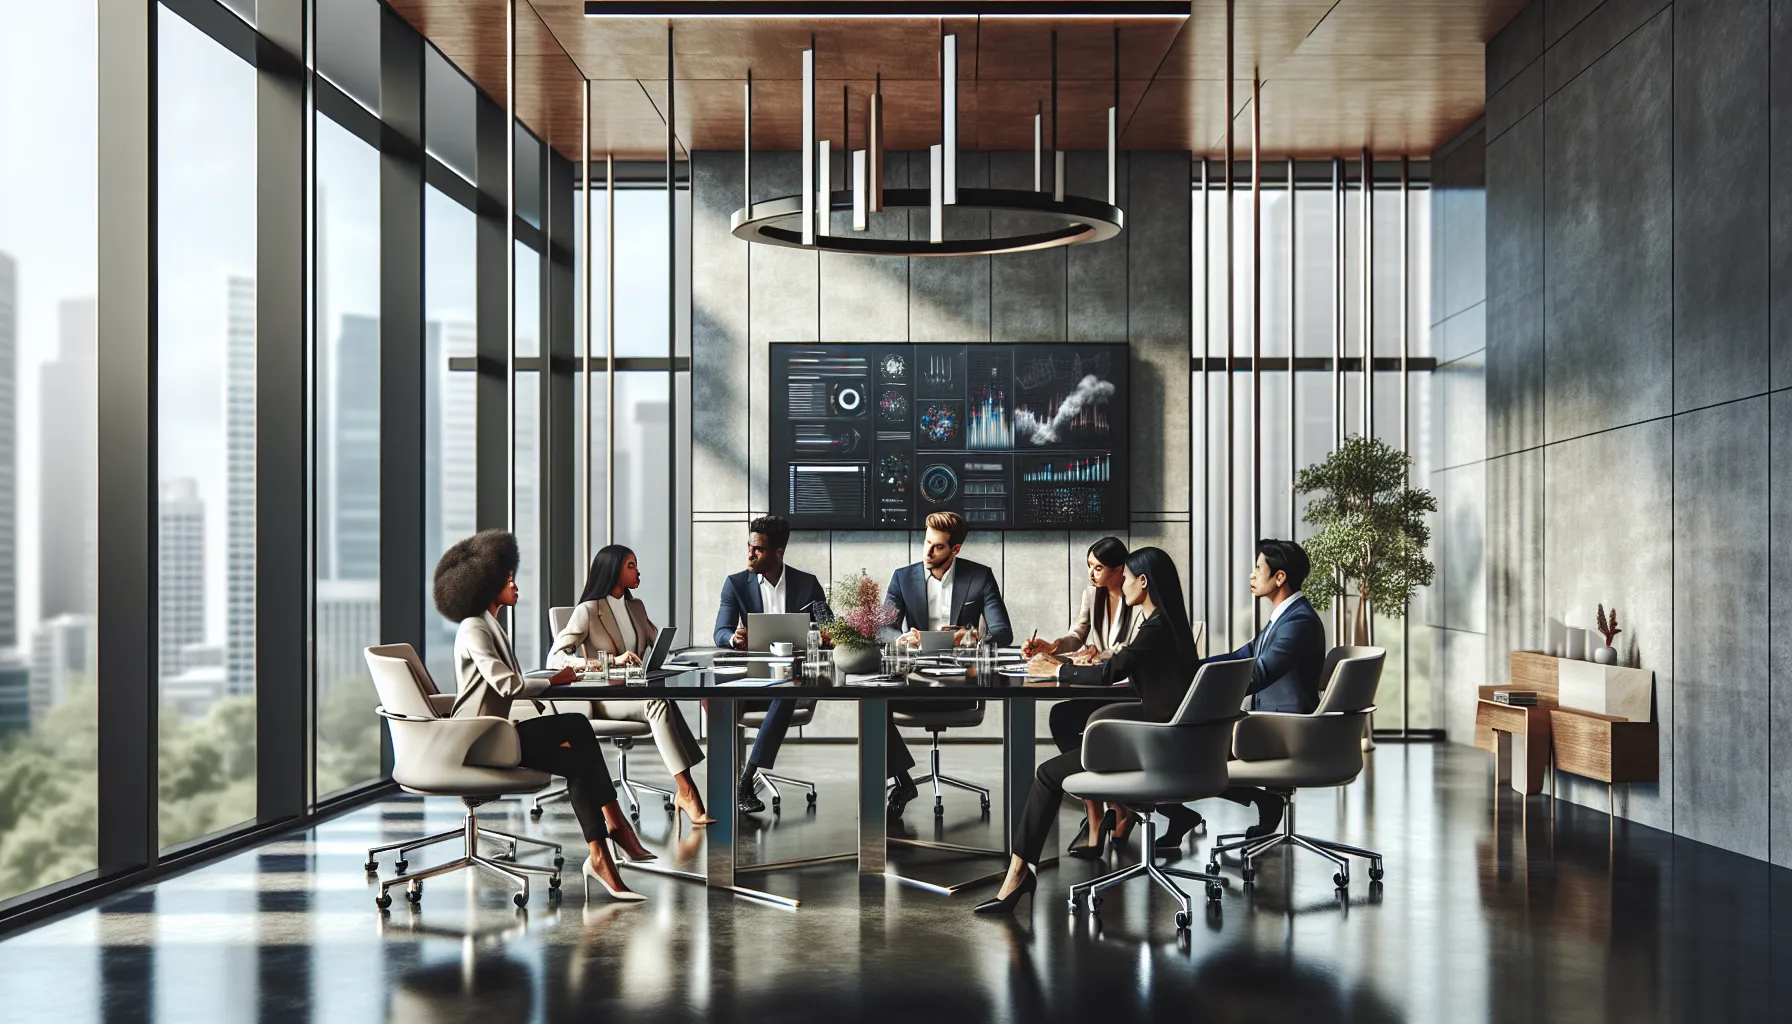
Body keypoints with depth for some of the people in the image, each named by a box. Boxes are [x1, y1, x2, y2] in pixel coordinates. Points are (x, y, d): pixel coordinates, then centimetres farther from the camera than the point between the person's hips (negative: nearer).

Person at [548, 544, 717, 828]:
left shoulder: (636, 607, 17)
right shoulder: (588, 611, -5)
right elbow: (555, 658, -16)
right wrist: (613, 661, -26)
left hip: (636, 691, 6)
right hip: (603, 698, -6)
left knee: (662, 702, -30)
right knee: (659, 703, -34)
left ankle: (682, 790, -34)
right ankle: (686, 791, -38)